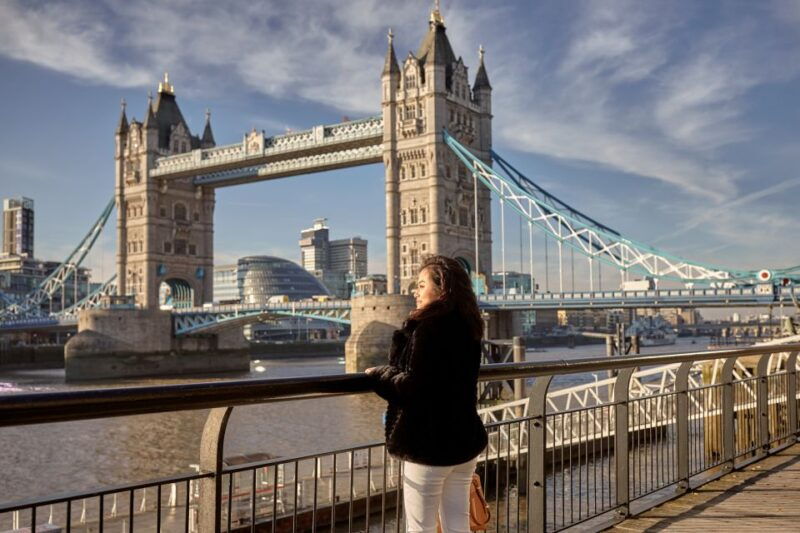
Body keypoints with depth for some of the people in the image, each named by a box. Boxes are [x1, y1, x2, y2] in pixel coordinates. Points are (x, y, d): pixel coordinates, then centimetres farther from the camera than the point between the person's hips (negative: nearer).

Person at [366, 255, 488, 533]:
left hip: (428, 443, -8)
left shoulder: (428, 328, -18)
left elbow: (412, 387, -22)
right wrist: (390, 373, 13)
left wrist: (380, 374, -5)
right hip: (465, 439, 8)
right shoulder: (467, 327, 8)